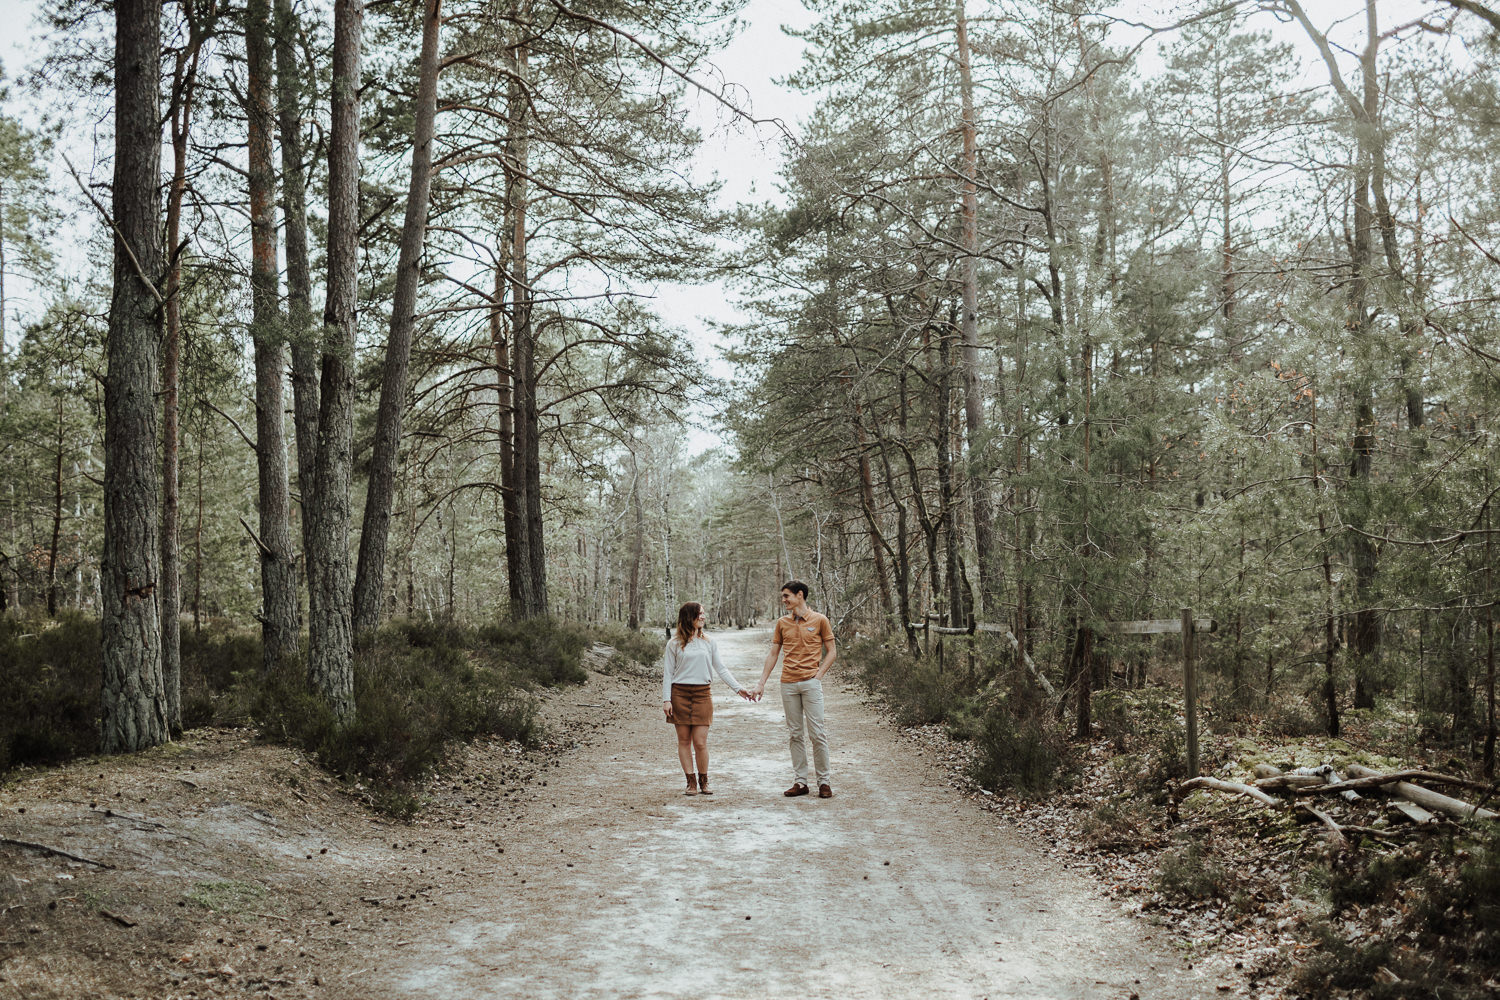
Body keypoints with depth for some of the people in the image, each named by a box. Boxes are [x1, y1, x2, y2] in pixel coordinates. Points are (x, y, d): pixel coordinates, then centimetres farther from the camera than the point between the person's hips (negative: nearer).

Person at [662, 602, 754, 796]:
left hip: (702, 695, 1)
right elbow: (667, 673, 4)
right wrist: (666, 699, -5)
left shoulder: (709, 643, 11)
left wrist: (739, 688, 1)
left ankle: (703, 781, 12)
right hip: (680, 694, -1)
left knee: (700, 742, -4)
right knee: (684, 740, 2)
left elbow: (721, 669, 10)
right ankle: (691, 782, 11)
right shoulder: (674, 644, 4)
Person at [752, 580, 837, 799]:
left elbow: (831, 652, 5)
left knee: (817, 732, -5)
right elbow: (773, 654, 15)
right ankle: (800, 782, 11)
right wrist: (761, 683, 10)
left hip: (810, 682, -4)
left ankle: (824, 782, 4)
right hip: (788, 684, 4)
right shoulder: (782, 623, 12)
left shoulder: (819, 620, 2)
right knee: (795, 734, 6)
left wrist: (818, 674, -6)